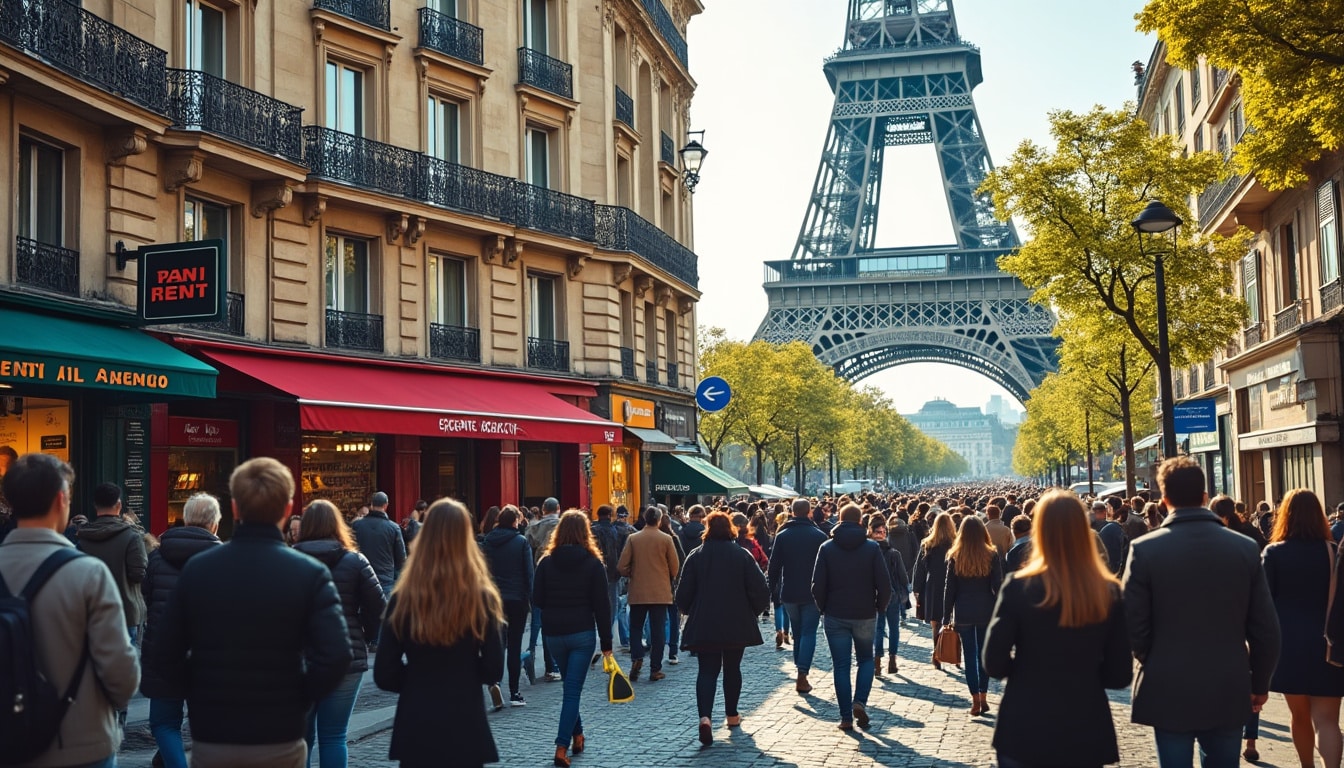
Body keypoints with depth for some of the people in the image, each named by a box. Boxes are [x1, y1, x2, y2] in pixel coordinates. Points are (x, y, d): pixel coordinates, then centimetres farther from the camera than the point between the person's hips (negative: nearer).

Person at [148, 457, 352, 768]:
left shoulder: (195, 569, -2)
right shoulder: (310, 573, -10)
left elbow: (164, 655, -2)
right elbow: (335, 656, -19)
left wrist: (196, 698, 8)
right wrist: (299, 701, -4)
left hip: (210, 738, 2)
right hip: (280, 739, -2)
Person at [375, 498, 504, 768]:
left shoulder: (403, 598, -6)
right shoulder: (483, 597, -8)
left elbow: (384, 675, -4)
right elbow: (493, 670, -4)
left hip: (415, 728, 1)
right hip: (466, 726, -1)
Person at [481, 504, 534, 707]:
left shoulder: (488, 542, 3)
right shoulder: (521, 541, -5)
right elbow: (528, 573, -6)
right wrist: (529, 599, 0)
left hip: (493, 599, 2)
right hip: (517, 599, -2)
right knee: (515, 645, 5)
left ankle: (494, 681, -16)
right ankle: (514, 693, 7)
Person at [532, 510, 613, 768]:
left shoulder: (546, 561, -2)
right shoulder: (593, 563, -7)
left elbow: (537, 599, -1)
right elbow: (602, 604, -7)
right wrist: (606, 641, -2)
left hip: (554, 633, 3)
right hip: (582, 633, -3)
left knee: (570, 685, 21)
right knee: (573, 690, 0)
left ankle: (577, 736, 30)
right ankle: (562, 747, -8)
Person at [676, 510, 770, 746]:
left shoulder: (696, 556, -3)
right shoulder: (742, 555, -3)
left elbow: (683, 593, -2)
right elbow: (760, 590, -7)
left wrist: (690, 611, 17)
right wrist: (753, 610, 11)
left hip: (703, 626, 0)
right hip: (737, 625, 1)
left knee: (707, 670, 0)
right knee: (732, 668, 17)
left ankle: (705, 716, -21)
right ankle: (732, 715, 27)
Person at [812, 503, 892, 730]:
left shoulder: (826, 548, -3)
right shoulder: (872, 548, -4)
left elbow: (817, 585, -6)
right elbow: (884, 583, -7)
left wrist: (823, 608, 10)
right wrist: (880, 607, 8)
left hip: (835, 617, 0)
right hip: (865, 615, 0)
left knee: (841, 666, 6)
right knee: (865, 660, 18)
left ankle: (846, 717, 6)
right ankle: (860, 702, -2)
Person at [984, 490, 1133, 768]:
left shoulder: (1019, 587, -13)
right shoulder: (1110, 592, -6)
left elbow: (994, 664, -10)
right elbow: (1120, 675, -1)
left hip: (1025, 731, -2)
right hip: (1086, 731, 2)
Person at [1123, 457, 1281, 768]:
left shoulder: (1145, 550, -12)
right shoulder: (1246, 548, -3)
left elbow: (1134, 625, -9)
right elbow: (1266, 628, 0)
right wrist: (1260, 683, 13)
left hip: (1169, 692, -2)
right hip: (1229, 692, 3)